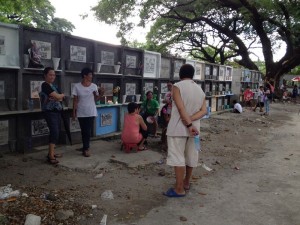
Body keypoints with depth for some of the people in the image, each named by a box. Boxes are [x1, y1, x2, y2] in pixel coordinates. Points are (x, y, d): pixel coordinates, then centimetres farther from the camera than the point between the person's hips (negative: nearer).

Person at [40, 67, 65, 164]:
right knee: (55, 132, -16)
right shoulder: (45, 85, -11)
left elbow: (60, 98, 10)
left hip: (56, 111, 9)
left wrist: (56, 97, -12)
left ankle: (52, 152, 19)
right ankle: (51, 156, -16)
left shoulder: (53, 85, 17)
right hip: (50, 112, -9)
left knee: (56, 132, 11)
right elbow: (57, 96, -19)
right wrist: (62, 95, 3)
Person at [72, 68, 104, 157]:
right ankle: (86, 147, 18)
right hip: (81, 113, -1)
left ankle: (85, 148, 14)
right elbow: (75, 100, -1)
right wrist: (74, 112, -3)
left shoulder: (94, 86, -1)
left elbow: (96, 99, 4)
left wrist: (101, 94, -13)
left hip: (91, 112, 1)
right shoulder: (77, 86, -5)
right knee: (84, 131, 6)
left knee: (88, 131, 1)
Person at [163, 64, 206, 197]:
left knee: (177, 157, -3)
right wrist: (191, 121, -11)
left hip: (178, 128, -6)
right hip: (194, 127, 7)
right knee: (190, 156, 15)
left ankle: (179, 189, -1)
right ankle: (186, 182, 30)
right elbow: (203, 111, -1)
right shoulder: (200, 89, 10)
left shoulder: (177, 86, -8)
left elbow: (181, 108, -19)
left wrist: (188, 125, -18)